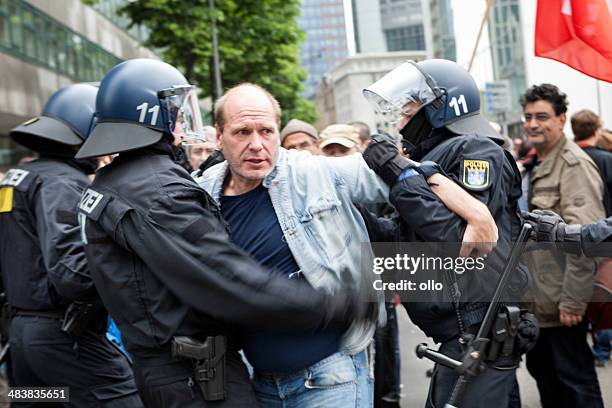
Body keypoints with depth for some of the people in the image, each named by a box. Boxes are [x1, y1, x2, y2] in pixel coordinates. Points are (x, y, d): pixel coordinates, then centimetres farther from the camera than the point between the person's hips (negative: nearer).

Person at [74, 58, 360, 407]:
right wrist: (336, 308, -20)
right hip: (198, 376, -10)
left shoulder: (112, 183, 10)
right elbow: (233, 286, -27)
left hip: (161, 364, 10)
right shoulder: (157, 191, -22)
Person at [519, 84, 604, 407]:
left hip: (563, 301, -9)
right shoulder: (536, 165, 15)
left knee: (575, 380, -1)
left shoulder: (574, 165, -15)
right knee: (542, 370, 19)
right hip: (537, 300, 9)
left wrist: (572, 301, -24)